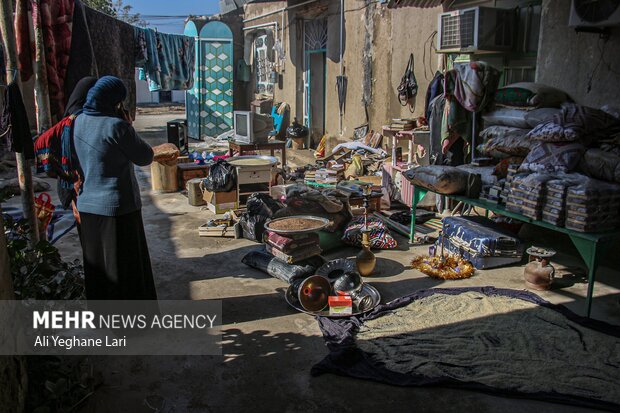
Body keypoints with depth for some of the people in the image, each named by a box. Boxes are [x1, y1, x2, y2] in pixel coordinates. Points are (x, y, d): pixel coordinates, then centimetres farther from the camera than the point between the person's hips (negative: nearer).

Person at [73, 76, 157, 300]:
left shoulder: (80, 122, 3)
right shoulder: (116, 125, -19)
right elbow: (145, 157, -9)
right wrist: (128, 126, -2)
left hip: (88, 207, 7)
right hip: (119, 207, -7)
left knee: (98, 267, 19)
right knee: (127, 267, 7)